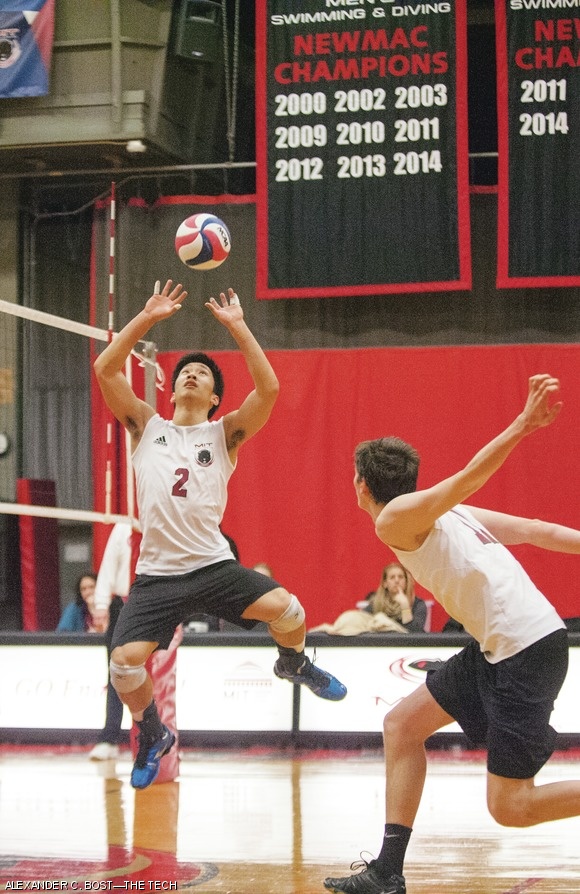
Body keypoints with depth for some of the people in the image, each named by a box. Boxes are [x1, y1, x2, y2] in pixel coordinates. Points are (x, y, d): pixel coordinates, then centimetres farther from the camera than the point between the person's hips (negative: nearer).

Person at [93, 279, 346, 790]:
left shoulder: (225, 434, 8)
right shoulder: (147, 427, 11)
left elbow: (268, 388, -8)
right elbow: (105, 370, 1)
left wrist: (236, 325, -6)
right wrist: (147, 317, 0)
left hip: (214, 566, 0)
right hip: (157, 574, 1)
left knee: (287, 610, -21)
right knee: (125, 662, -18)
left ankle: (294, 664, 18)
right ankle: (152, 734, 15)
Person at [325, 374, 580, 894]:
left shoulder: (395, 518, -7)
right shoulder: (441, 514, 18)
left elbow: (467, 478, -21)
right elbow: (534, 530, 13)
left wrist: (522, 426, -35)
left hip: (528, 647, -10)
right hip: (499, 646, 10)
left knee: (510, 807, -5)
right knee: (402, 724, 13)